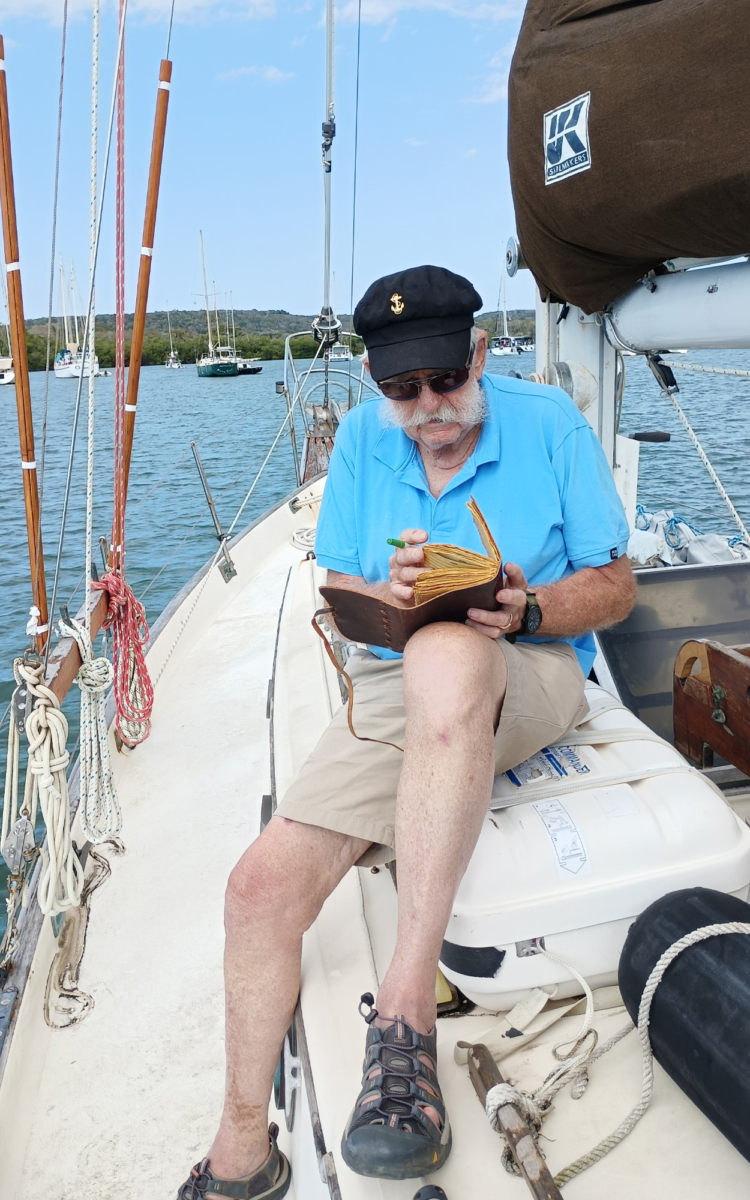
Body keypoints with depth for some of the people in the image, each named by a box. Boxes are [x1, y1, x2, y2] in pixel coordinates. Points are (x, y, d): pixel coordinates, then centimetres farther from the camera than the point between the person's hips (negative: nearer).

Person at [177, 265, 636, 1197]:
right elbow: (338, 595, 8)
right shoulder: (360, 438, 7)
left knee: (446, 657, -41)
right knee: (263, 885, -15)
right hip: (393, 691, 4)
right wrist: (387, 593, -16)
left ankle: (405, 1008, -33)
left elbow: (614, 587, -1)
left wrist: (525, 610, -22)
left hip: (531, 677, -3)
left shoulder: (547, 420, -2)